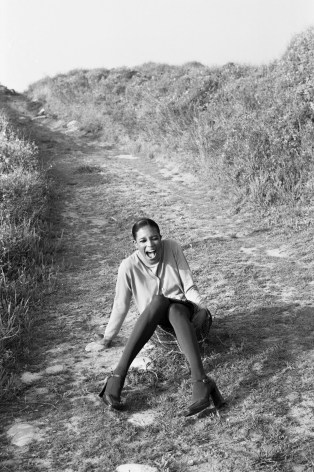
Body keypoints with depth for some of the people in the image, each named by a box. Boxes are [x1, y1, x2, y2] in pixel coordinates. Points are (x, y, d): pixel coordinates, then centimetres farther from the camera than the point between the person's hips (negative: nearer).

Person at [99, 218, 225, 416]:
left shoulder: (172, 248, -8)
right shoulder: (129, 266, -10)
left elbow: (189, 287, -5)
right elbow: (121, 305, -1)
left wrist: (202, 309, -21)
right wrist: (108, 338, 5)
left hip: (185, 310, 1)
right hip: (157, 320, -1)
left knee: (175, 311, -36)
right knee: (159, 300, -36)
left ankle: (201, 383, -52)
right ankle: (118, 376, -43)